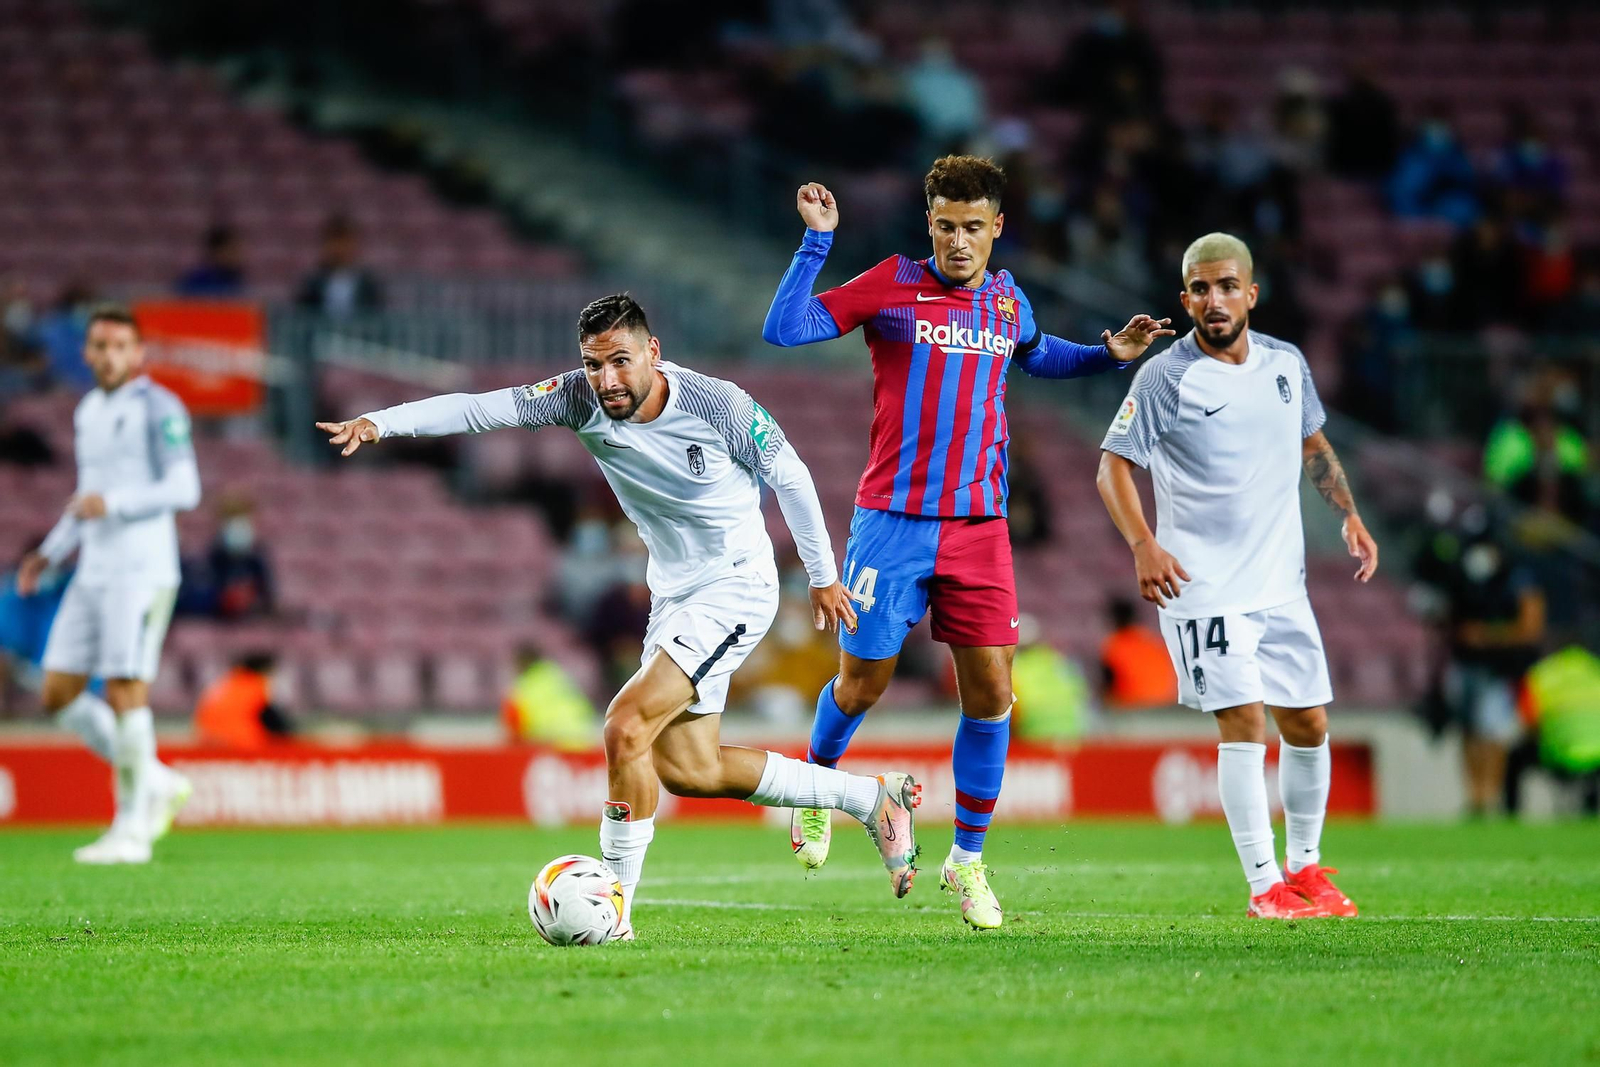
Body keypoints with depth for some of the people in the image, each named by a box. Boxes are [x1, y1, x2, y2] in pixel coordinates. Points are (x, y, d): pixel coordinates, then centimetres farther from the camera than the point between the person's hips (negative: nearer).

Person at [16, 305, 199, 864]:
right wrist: (49, 554, 18)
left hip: (142, 570, -8)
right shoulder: (88, 411, 17)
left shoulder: (158, 408, -7)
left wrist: (112, 503, -23)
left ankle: (131, 829, -3)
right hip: (93, 572, 8)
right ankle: (156, 782, 16)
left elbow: (183, 489, -14)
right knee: (59, 695, 2)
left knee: (125, 689, -10)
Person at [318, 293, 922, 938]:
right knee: (687, 769, 14)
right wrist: (380, 423, -31)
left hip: (737, 586, -7)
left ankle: (615, 905, -12)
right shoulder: (581, 400, -10)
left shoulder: (718, 405, -21)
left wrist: (822, 577, 2)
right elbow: (480, 409, -17)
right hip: (672, 593, 7)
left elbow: (789, 477, -7)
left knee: (626, 725, -23)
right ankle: (872, 797, 31)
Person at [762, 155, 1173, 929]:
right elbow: (783, 330, -10)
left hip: (979, 525, 3)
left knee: (991, 694, -2)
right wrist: (817, 240, -16)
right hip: (893, 520, -3)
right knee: (863, 682, 3)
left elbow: (1034, 355, 31)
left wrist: (1107, 356, 17)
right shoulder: (892, 286, -5)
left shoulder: (1007, 299, 9)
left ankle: (967, 859, 11)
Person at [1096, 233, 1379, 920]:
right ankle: (1264, 886, -8)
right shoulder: (1165, 377, -9)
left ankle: (1305, 868, 24)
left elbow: (1313, 445, 23)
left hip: (1281, 581, 5)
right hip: (1203, 587, -5)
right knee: (1243, 722, -13)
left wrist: (1349, 517, 13)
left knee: (1308, 723, 7)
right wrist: (1143, 545, -21)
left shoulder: (1286, 364, 7)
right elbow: (1113, 466, -8)